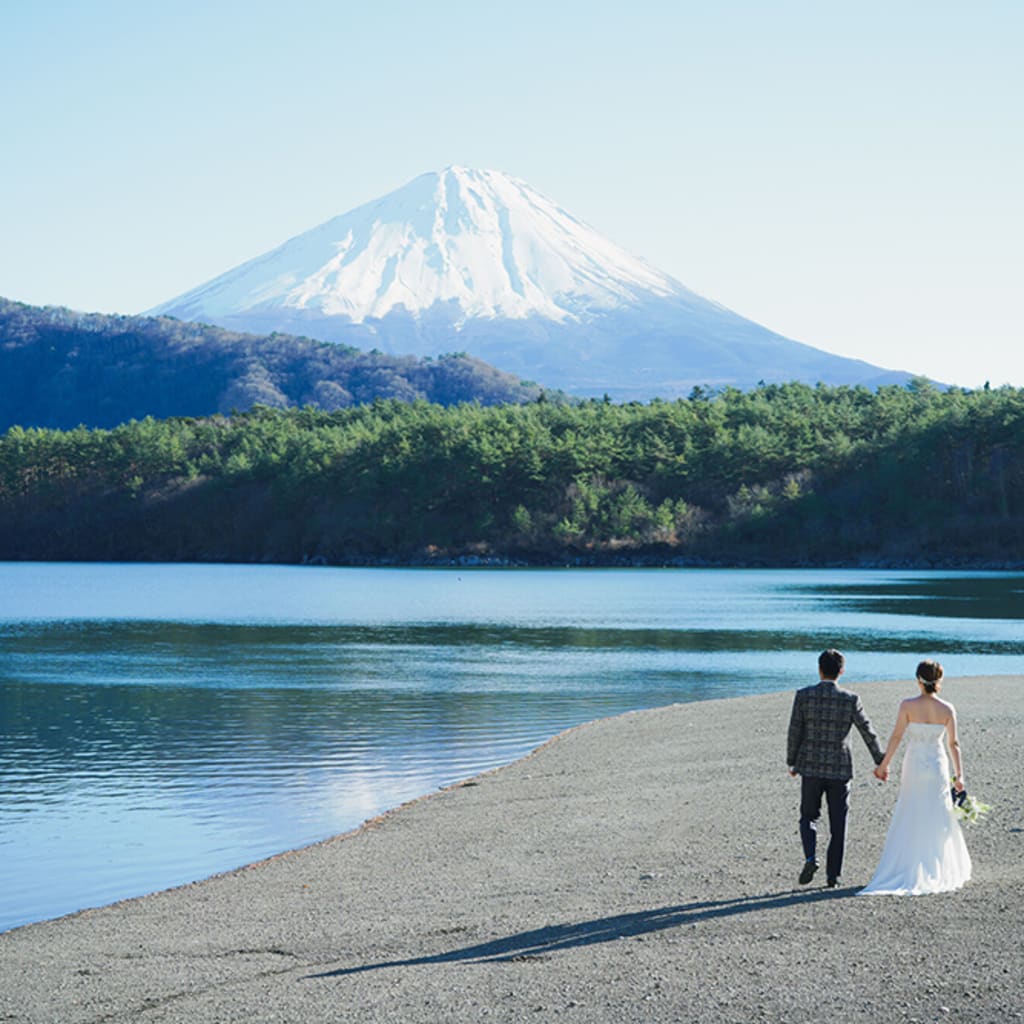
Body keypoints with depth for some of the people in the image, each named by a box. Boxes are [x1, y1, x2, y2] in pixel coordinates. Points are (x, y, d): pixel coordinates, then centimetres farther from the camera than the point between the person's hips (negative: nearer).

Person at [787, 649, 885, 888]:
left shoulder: (803, 696, -7)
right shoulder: (850, 700, -6)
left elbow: (794, 733, -3)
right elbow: (868, 733, 1)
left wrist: (791, 762, 10)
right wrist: (880, 762, 13)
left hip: (811, 768, 0)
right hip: (840, 769, 0)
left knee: (809, 817, 14)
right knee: (838, 824, 9)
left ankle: (810, 857, -10)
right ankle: (833, 875, 9)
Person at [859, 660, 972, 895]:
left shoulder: (908, 706, -11)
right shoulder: (947, 709, -5)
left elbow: (896, 737, -8)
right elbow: (954, 744, -1)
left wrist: (884, 765, 2)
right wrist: (959, 775, 6)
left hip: (914, 766, -1)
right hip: (938, 766, 1)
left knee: (910, 821, 7)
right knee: (938, 820, 12)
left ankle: (908, 873, 6)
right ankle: (939, 871, 17)